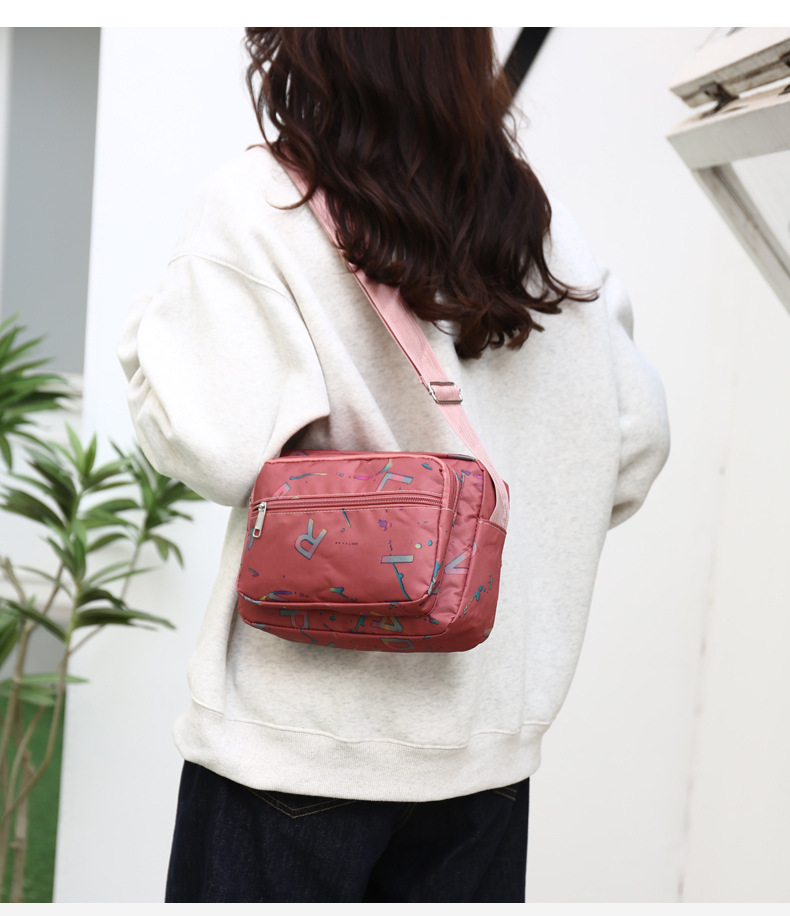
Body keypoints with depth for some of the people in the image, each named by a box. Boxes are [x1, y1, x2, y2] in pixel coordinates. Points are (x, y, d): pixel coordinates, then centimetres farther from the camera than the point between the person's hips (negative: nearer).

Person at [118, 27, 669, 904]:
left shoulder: (261, 202, -10)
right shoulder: (545, 225, 5)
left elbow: (213, 443, -16)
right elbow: (634, 446, 7)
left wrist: (157, 329, 2)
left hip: (298, 734, -4)